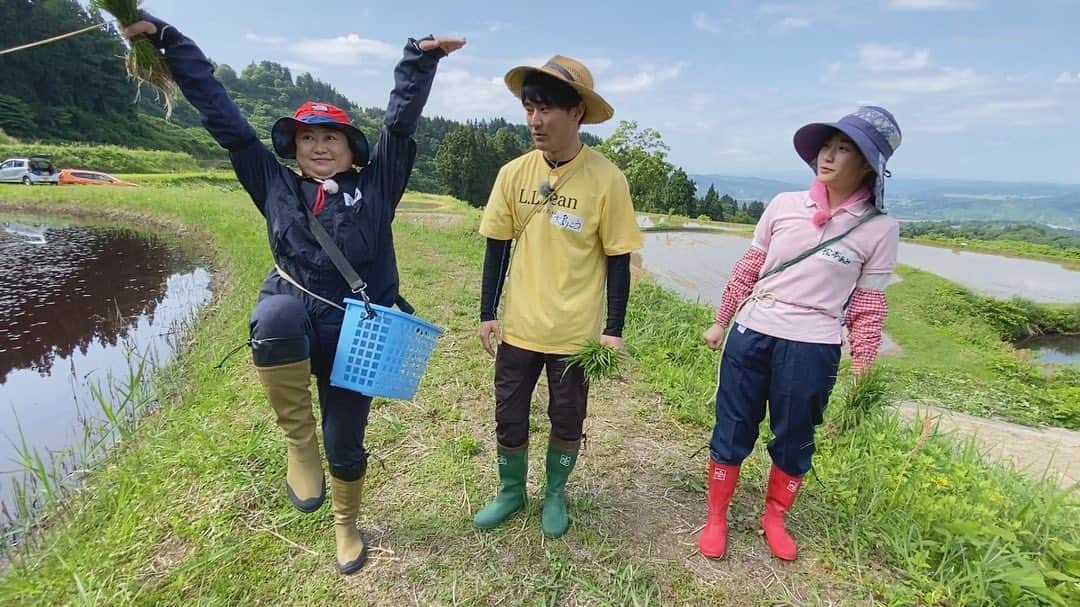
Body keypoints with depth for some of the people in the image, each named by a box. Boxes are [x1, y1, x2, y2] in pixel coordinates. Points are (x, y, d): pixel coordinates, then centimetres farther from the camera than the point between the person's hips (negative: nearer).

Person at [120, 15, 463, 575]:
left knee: (344, 445, 11)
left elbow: (401, 123, -6)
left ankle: (346, 525, 45)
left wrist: (419, 57, -15)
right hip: (291, 324, 1)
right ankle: (298, 443, -15)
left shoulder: (375, 187, 1)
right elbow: (221, 115, 6)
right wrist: (163, 36, 8)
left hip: (354, 335, 0)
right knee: (276, 312, -38)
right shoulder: (276, 185, 5)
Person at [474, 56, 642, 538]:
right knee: (509, 418, 15)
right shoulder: (513, 173, -3)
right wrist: (487, 314, 3)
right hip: (518, 326, 3)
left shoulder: (605, 178, -12)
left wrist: (613, 329, -6)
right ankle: (511, 492, 41)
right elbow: (497, 247, 4)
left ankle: (555, 494, 42)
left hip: (577, 331, -2)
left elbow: (617, 259, -7)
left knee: (567, 422, 15)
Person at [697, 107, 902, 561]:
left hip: (813, 348, -1)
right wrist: (720, 321, 10)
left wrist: (860, 370, 2)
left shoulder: (879, 229, -3)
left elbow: (868, 305, 2)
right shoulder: (784, 205, 1)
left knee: (793, 441, 14)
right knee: (732, 431, 9)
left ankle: (774, 518, 38)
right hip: (750, 334, 2)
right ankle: (716, 518, 29)